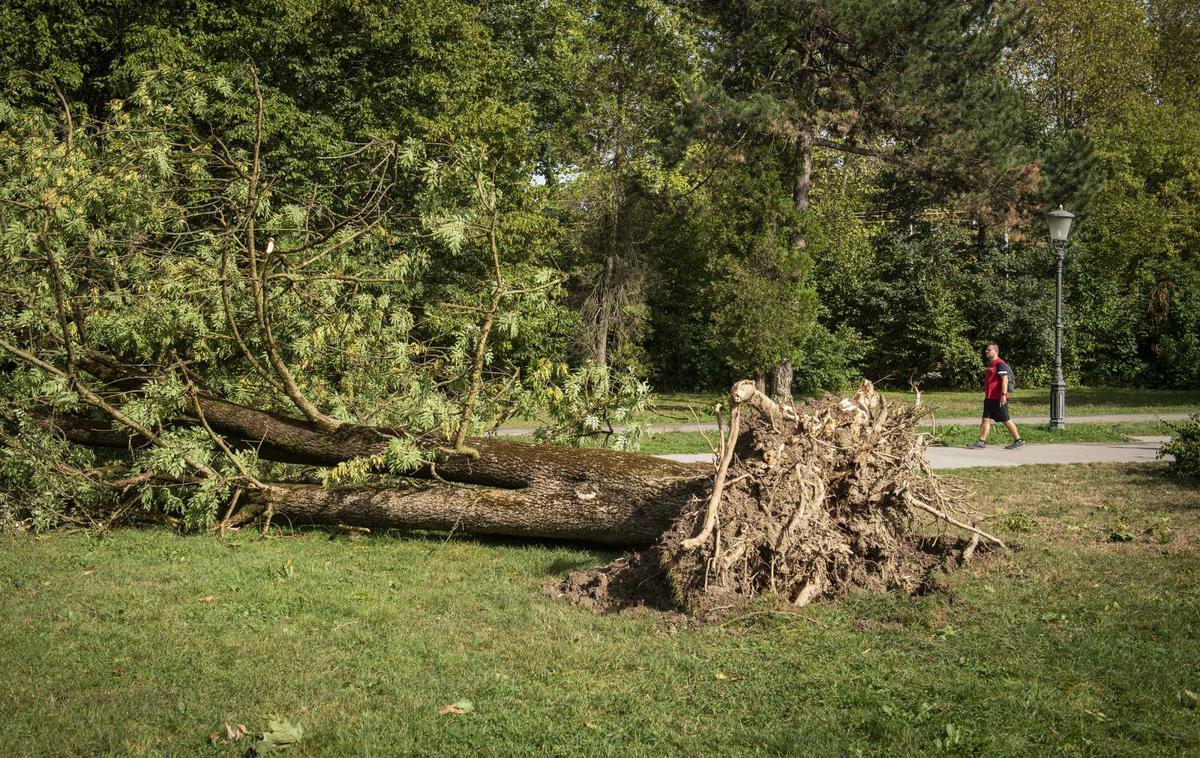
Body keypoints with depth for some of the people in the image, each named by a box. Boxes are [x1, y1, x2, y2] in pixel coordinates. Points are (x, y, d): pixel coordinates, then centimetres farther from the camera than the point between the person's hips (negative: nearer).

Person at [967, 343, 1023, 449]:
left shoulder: (1000, 364, -13)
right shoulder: (990, 364, 17)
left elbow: (1005, 380, -20)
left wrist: (1003, 395, -26)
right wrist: (986, 394, 24)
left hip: (998, 399, -10)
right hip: (989, 398, 10)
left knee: (1006, 421, -2)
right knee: (986, 419, 5)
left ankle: (1019, 441, 8)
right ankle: (981, 442, 5)